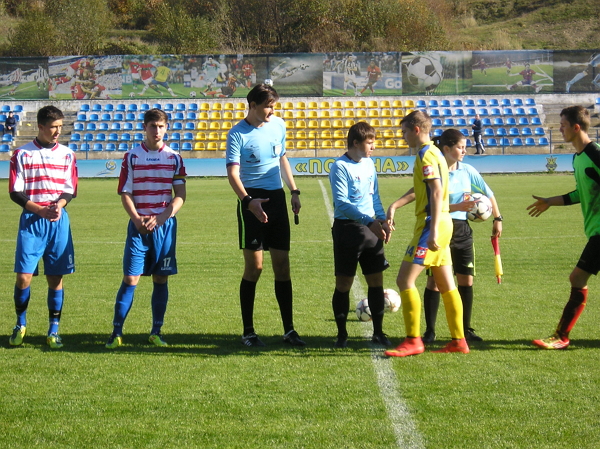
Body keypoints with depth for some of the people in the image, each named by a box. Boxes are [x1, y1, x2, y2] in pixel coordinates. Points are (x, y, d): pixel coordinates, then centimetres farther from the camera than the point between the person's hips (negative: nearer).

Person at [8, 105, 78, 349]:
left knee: (55, 277, 2)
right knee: (24, 275, -6)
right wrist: (40, 210, -14)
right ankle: (20, 324, 15)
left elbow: (71, 189, 7)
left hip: (59, 221, 2)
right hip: (31, 220, -2)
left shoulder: (67, 154, 9)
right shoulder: (22, 154, 2)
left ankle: (53, 330, 11)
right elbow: (15, 192, -1)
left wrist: (59, 205, -14)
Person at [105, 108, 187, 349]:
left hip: (165, 225, 1)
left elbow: (180, 196, 2)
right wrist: (136, 218, -13)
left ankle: (156, 332, 13)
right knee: (130, 278, -5)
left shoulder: (174, 158, 5)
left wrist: (161, 218, -12)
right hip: (138, 225, -1)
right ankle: (116, 332, 0)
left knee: (161, 278, 4)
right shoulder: (132, 157, 4)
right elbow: (125, 194, 3)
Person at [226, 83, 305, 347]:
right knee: (254, 267, -3)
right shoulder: (238, 134, -8)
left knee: (282, 265, 5)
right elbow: (232, 173, -16)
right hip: (253, 200, -5)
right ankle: (248, 331, 8)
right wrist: (247, 200, -31)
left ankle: (288, 330, 11)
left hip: (277, 199, 5)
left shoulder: (278, 125, 9)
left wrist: (294, 191, 17)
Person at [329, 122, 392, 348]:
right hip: (347, 228, -6)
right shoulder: (340, 167, -11)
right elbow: (342, 203, -18)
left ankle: (378, 332, 15)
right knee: (344, 283, 0)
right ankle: (342, 334, 11)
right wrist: (369, 222, -23)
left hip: (370, 229, 6)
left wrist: (383, 220, 4)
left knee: (376, 280, 6)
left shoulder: (369, 164, 11)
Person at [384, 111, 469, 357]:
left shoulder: (426, 155, -13)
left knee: (405, 280, -9)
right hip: (444, 225, 10)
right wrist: (395, 205, 22)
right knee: (446, 285, 11)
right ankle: (458, 340, 12)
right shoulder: (434, 152, 18)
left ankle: (413, 340, -8)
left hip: (431, 225, -10)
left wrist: (433, 230, -27)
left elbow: (437, 192, -22)